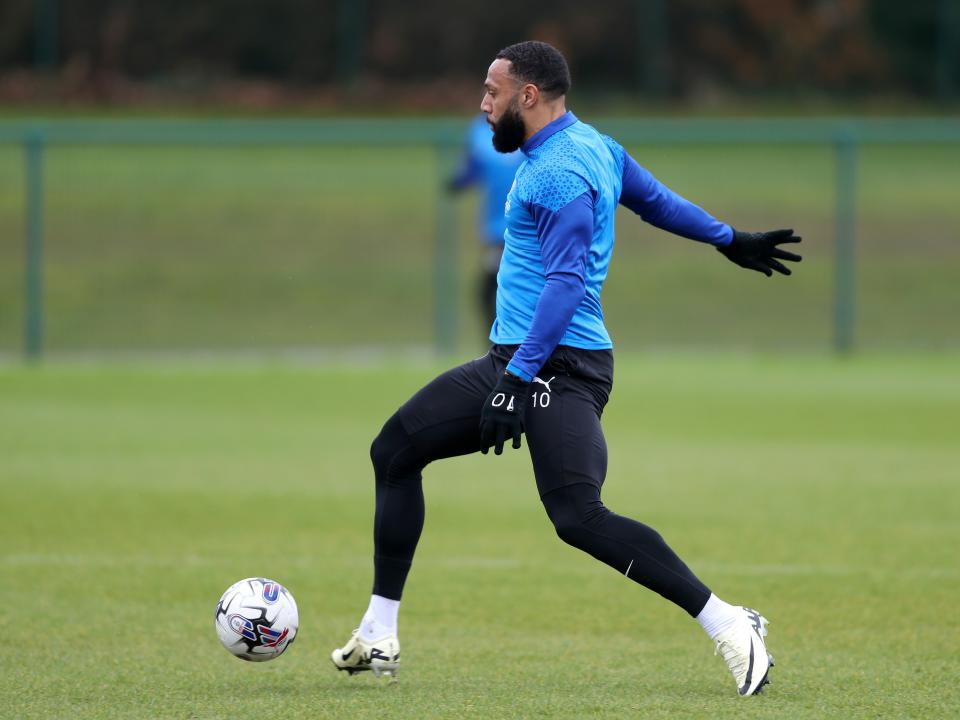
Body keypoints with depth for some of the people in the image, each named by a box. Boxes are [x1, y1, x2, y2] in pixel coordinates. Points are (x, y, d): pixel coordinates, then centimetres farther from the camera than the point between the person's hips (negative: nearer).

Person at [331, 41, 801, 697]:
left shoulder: (559, 173, -16)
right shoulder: (593, 145, 15)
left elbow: (566, 282, -23)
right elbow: (656, 199, 27)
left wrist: (519, 378, -27)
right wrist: (728, 240, 40)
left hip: (561, 369, -11)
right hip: (512, 361, 11)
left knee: (578, 516, -23)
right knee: (396, 449, 11)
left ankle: (729, 625, -22)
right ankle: (378, 639, 15)